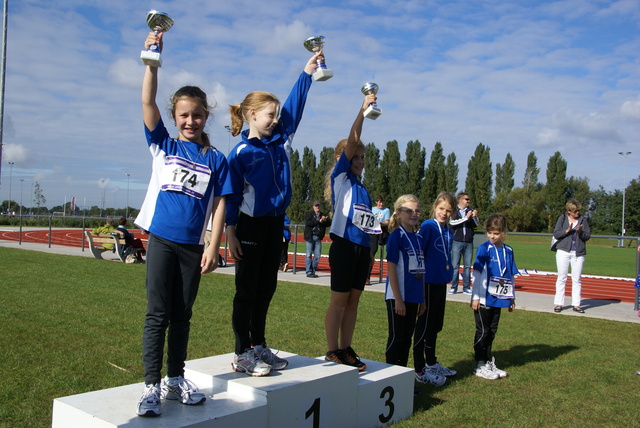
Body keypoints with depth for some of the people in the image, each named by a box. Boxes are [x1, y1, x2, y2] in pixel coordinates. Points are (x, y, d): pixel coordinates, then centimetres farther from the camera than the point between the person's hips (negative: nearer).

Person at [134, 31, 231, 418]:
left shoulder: (216, 159, 5)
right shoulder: (164, 145, 4)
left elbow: (219, 204, 2)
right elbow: (148, 102, -8)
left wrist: (213, 248, -5)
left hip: (193, 246, 1)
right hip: (162, 240, -1)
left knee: (182, 315, 11)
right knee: (157, 315, 0)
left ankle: (176, 380, 24)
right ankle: (152, 386, 6)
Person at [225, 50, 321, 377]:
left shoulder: (280, 141, 8)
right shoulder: (240, 153, -9)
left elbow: (294, 107, 10)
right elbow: (231, 197, -10)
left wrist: (307, 72, 7)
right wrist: (231, 235, -13)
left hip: (275, 224, 7)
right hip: (251, 226, -7)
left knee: (266, 289, 13)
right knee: (247, 291, 1)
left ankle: (259, 346, 25)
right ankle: (242, 354, 10)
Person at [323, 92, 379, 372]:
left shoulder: (363, 188, 17)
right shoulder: (340, 177, -1)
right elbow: (351, 142, -11)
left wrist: (369, 253, 15)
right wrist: (363, 110, -14)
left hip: (362, 248, 7)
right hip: (344, 246, -7)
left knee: (353, 301, 10)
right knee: (339, 300, 0)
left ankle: (346, 349, 19)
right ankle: (333, 351, 8)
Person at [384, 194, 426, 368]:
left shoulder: (418, 238, 10)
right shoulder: (396, 236, -11)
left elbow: (420, 270, 14)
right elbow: (391, 268, -14)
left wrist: (422, 299, 14)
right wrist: (398, 299, -17)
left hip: (413, 297, 7)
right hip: (398, 296, -7)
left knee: (407, 338, 14)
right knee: (396, 338, 1)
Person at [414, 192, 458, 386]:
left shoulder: (448, 231, 10)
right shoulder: (428, 226, -13)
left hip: (441, 282, 8)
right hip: (428, 282, -8)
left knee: (435, 325, 19)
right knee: (424, 325, 0)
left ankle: (431, 363, 34)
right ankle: (420, 370, 9)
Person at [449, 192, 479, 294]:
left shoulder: (470, 211, 10)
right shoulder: (454, 211, 1)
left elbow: (476, 225, 7)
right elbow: (452, 223, -14)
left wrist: (474, 216, -12)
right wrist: (466, 218, -20)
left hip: (468, 242, 3)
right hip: (457, 241, -3)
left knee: (467, 266, 6)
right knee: (455, 265, -1)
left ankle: (466, 287, 11)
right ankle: (454, 287, 6)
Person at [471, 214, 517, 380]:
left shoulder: (508, 250, 5)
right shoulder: (484, 249, -11)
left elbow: (510, 275, 13)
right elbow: (477, 274, -11)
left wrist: (512, 297, 15)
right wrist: (475, 297, -13)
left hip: (498, 298, 5)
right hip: (483, 299, -5)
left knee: (492, 331, 15)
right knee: (482, 332, 3)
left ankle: (489, 362, 28)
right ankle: (480, 366, 13)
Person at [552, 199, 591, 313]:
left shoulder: (583, 219, 7)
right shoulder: (562, 218, 4)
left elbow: (588, 236, 4)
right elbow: (556, 234, -1)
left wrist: (580, 232, -15)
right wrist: (567, 230, -15)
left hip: (578, 253, 1)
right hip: (563, 252, -1)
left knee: (577, 280, 3)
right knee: (561, 278, 2)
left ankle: (576, 304, 9)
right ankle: (558, 303, 6)